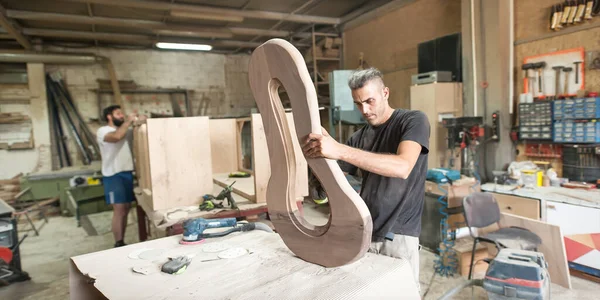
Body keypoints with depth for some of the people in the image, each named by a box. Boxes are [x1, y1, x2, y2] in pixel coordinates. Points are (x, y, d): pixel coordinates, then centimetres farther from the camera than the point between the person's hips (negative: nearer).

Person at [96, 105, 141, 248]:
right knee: (119, 210, -8)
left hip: (127, 173, 7)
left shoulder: (124, 130, 18)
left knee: (126, 209, 10)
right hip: (113, 175, -7)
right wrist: (128, 121, -17)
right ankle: (118, 244, 1)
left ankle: (122, 242, 20)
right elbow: (116, 136, -27)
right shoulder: (102, 131, -6)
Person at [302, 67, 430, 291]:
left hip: (398, 235, -4)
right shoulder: (359, 137, 9)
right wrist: (315, 154, -10)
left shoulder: (413, 121, -6)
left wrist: (339, 150, -34)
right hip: (361, 231, 5)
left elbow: (402, 168, -26)